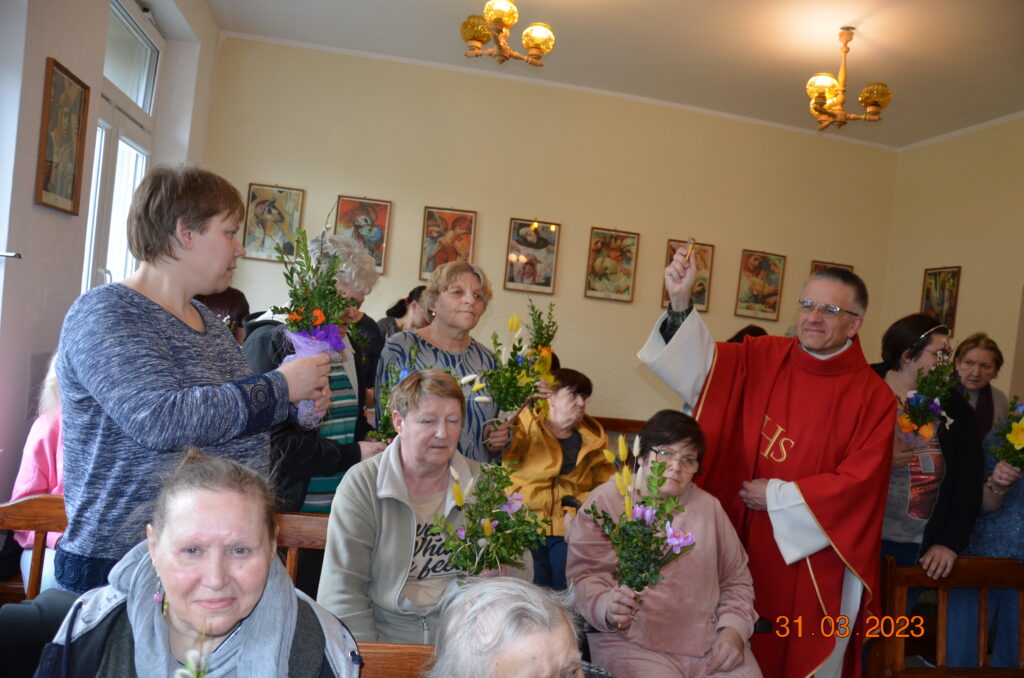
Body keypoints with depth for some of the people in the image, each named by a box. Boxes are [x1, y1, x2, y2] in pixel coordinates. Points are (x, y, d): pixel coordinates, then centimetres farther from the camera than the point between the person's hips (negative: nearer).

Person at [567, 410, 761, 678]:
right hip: (633, 643, -4)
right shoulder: (605, 502, 0)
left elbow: (736, 578, 20)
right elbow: (585, 575, -7)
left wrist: (734, 628, 4)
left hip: (711, 640, 5)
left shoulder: (708, 506, 15)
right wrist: (607, 608, -27)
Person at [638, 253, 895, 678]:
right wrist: (680, 300, -29)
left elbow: (859, 482, -10)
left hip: (811, 554, -2)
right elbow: (702, 362, -15)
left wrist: (779, 496, -11)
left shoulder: (873, 397, -8)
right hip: (744, 541, 2)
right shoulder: (763, 357, -2)